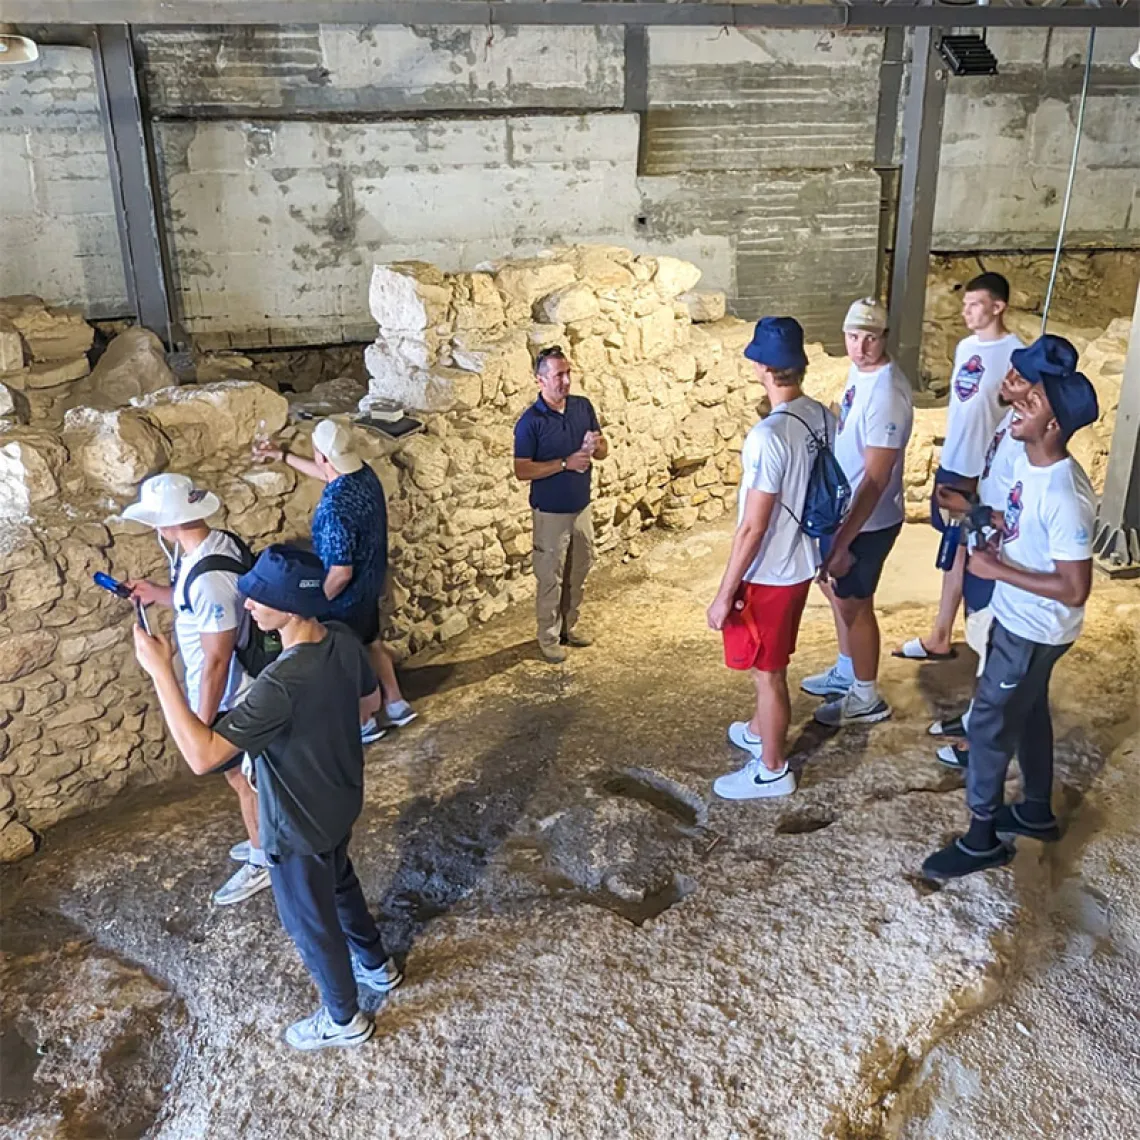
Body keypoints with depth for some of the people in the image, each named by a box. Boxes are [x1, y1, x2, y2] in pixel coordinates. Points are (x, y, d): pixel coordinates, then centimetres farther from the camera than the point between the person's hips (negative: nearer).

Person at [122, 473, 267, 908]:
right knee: (250, 774, 26)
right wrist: (159, 594, 13)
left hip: (225, 699, -9)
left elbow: (216, 661, -29)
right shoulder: (218, 543, -5)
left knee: (242, 779, 12)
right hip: (240, 688, 9)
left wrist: (202, 725, -20)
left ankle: (261, 863, 33)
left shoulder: (207, 577, -35)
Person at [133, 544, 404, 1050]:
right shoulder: (344, 641, -14)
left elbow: (201, 755, -38)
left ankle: (344, 1019, 41)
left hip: (298, 826, -7)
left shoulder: (282, 682, -39)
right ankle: (376, 964, 56)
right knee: (339, 883, 33)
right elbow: (370, 702, 5)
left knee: (310, 922, 18)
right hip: (341, 803, 8)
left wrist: (160, 672, -37)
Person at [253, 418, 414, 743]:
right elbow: (326, 473, 14)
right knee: (371, 643, 28)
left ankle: (365, 723, 35)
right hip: (371, 584, 8)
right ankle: (396, 704, 43)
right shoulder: (364, 473, -10)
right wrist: (282, 455, 21)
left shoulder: (335, 508, -36)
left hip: (346, 595, -8)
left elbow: (341, 573, -32)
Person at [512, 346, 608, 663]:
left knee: (578, 573, 18)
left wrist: (596, 446, -16)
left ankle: (570, 625, 35)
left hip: (582, 507, 5)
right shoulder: (530, 421, -16)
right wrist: (565, 463, -24)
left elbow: (603, 449, 8)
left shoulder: (584, 406, 0)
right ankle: (548, 637, 21)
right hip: (551, 513, -5)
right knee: (550, 578, 6)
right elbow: (522, 471, -18)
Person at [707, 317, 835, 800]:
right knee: (769, 664, 27)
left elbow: (752, 528, -26)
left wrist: (724, 594, -17)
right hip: (801, 563, 8)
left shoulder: (768, 435, -29)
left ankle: (772, 770, 26)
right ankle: (760, 730, 48)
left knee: (768, 671, 9)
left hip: (768, 573, -8)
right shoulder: (822, 417, -2)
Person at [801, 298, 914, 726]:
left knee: (854, 603, 6)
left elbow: (876, 480, -28)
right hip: (842, 507, 9)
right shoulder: (859, 371, 2)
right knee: (834, 587, 23)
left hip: (868, 521, -9)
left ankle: (866, 698, 25)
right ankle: (846, 672, 43)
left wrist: (843, 543, -27)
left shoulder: (886, 394, -28)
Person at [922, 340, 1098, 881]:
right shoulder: (1027, 462, -2)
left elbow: (1075, 589, -28)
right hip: (1015, 618, 9)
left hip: (1034, 632, -9)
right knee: (1027, 713, 23)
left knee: (990, 722, 2)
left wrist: (997, 569, -23)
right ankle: (1037, 811, 44)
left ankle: (983, 838, 20)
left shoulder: (1065, 495, -31)